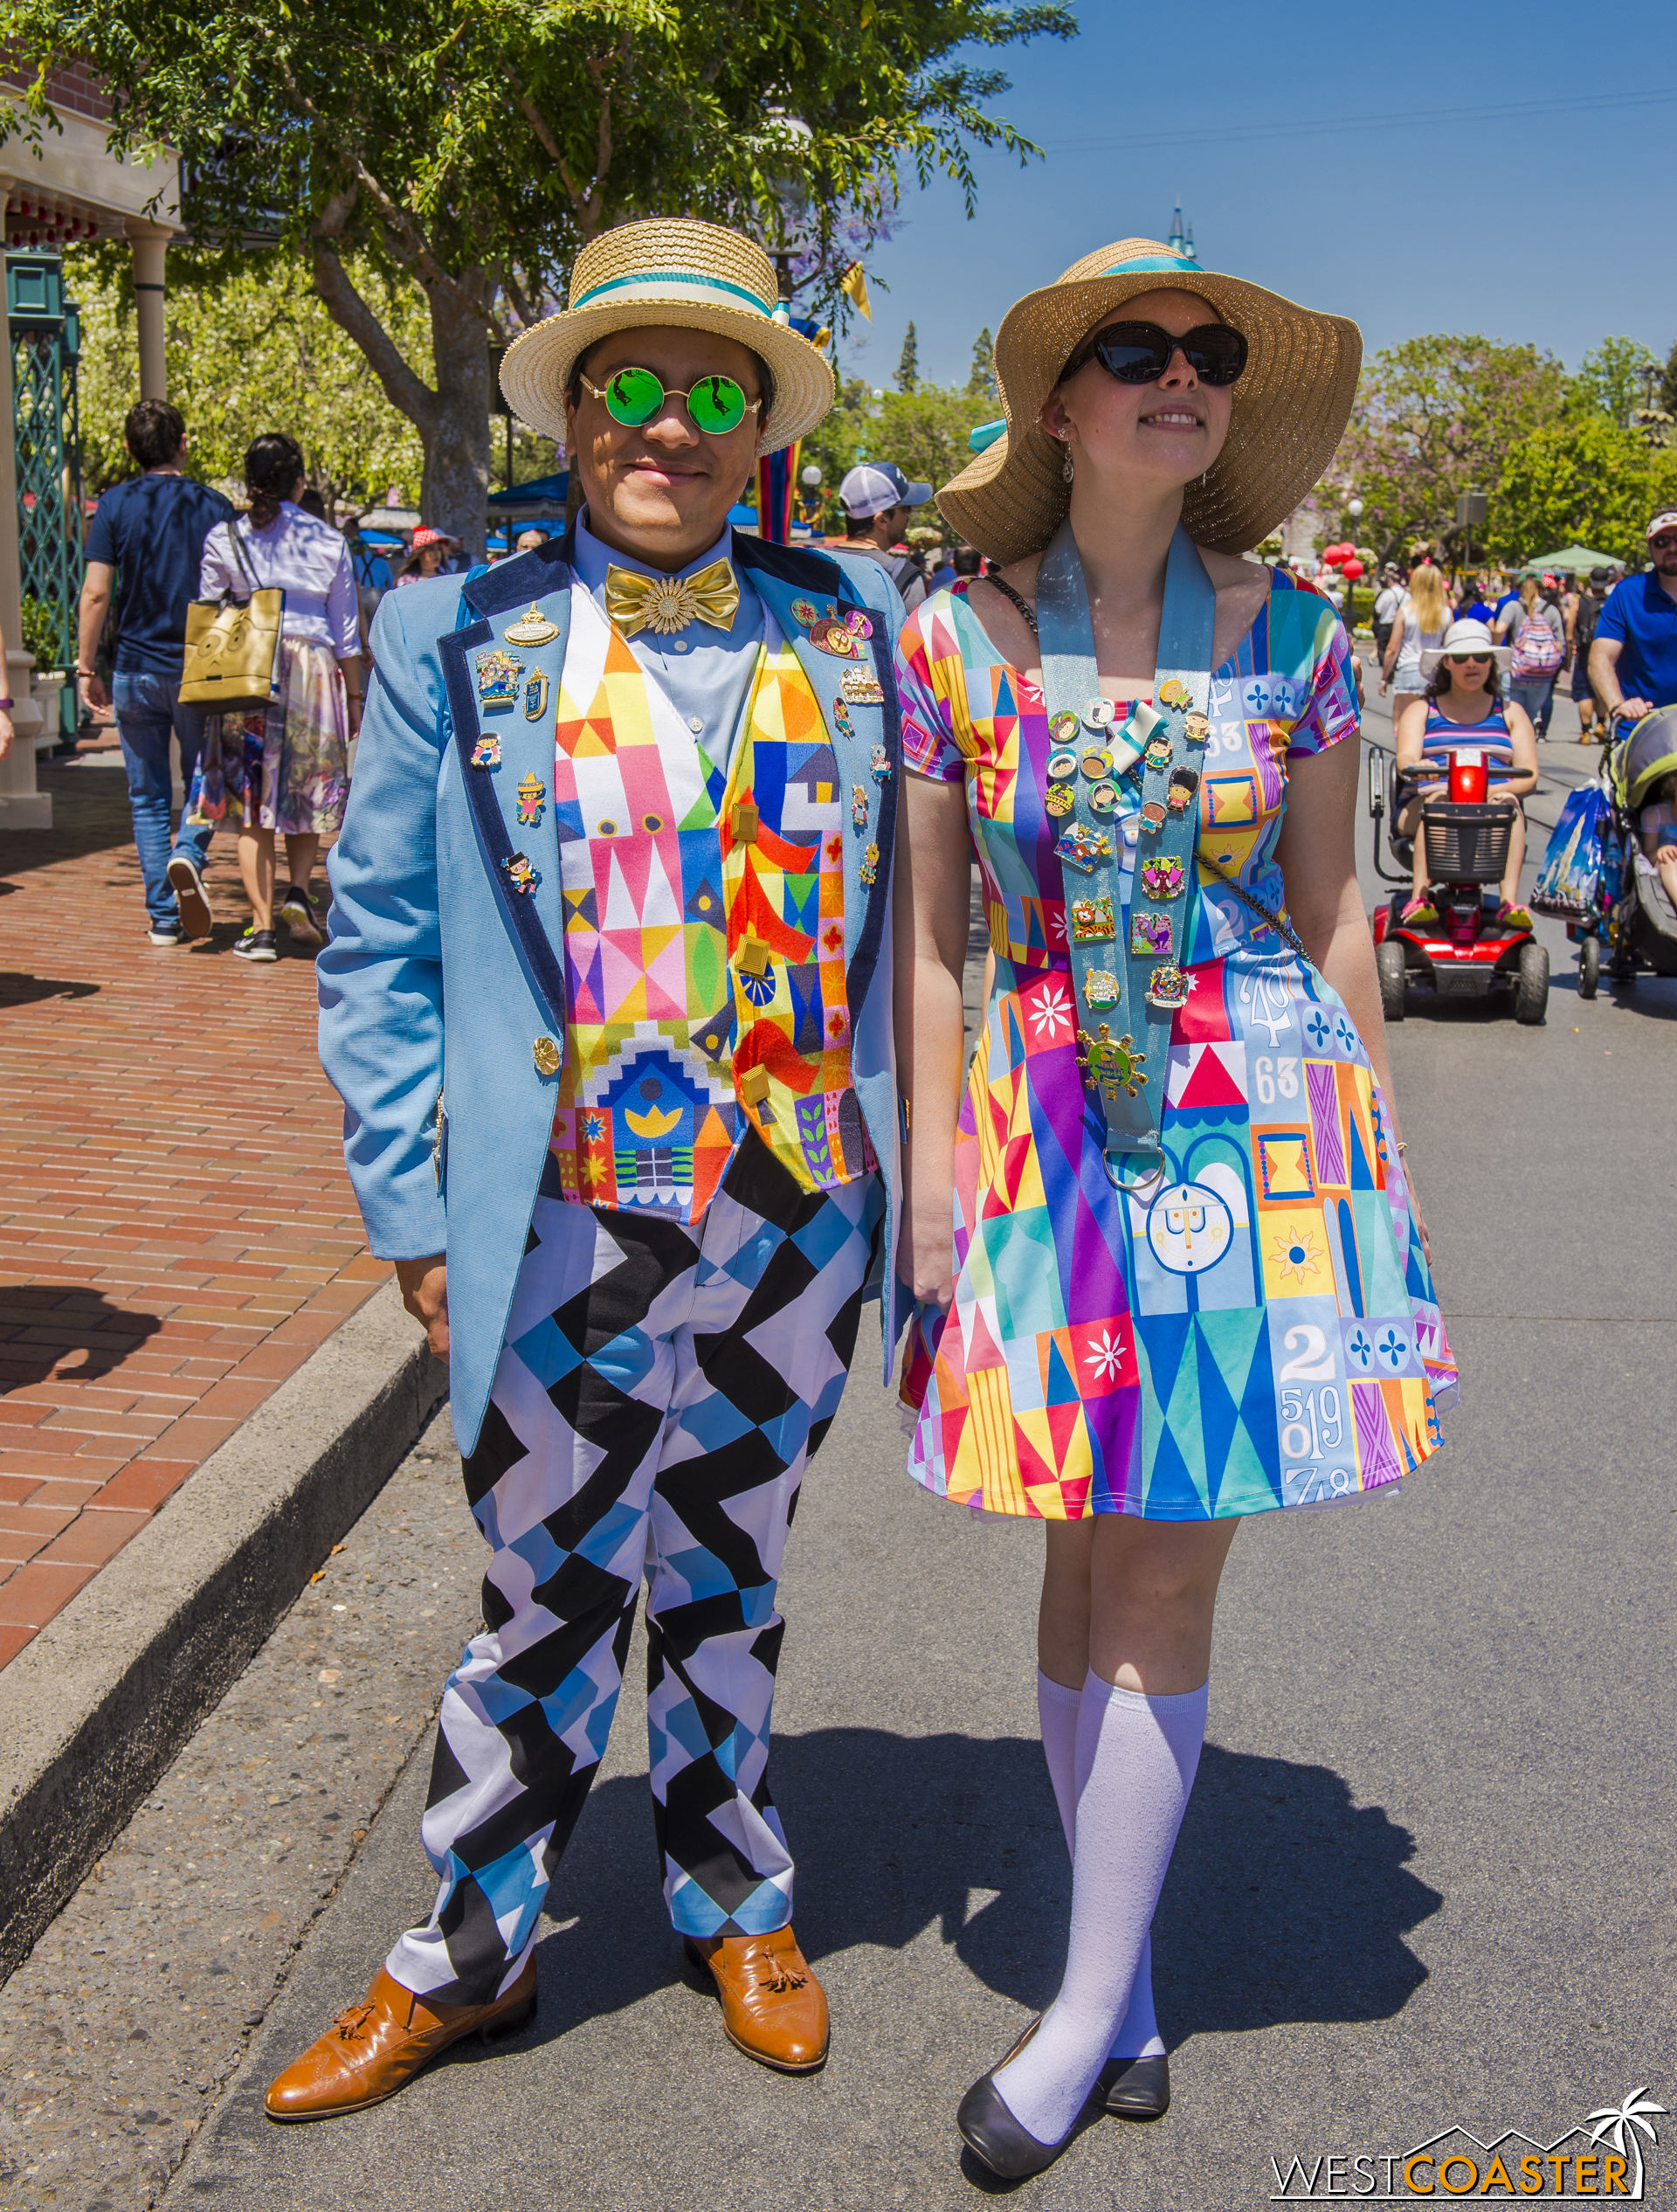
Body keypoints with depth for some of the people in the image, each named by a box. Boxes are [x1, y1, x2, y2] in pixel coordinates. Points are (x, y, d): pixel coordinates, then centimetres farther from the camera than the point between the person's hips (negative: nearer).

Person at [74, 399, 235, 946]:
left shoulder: (116, 506, -1)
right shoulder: (214, 506, -1)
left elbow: (95, 594, -6)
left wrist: (86, 667, 3)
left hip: (136, 670, 1)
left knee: (148, 798, 8)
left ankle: (164, 918, 7)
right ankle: (188, 856, -16)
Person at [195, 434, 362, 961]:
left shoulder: (222, 539, 3)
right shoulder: (328, 541, 4)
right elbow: (346, 631, 7)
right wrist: (353, 697, 14)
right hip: (313, 668, 0)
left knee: (252, 803, 3)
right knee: (308, 793, 15)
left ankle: (262, 927, 0)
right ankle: (299, 890, -6)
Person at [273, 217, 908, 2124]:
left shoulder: (848, 627, 4)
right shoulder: (459, 642, -1)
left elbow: (893, 908, 10)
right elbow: (373, 951, 0)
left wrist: (907, 1165, 6)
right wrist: (414, 1211, -4)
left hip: (800, 1224, 2)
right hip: (569, 1232, -2)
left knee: (730, 1579, 19)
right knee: (549, 1604, 10)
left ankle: (734, 1907, 39)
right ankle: (469, 1951, 31)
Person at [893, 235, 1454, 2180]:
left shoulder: (1289, 635, 1)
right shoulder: (954, 643, -1)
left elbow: (1332, 907, 6)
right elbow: (928, 929, 1)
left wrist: (1372, 1143, 5)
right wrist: (930, 1171, -3)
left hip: (1257, 1122, 0)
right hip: (1045, 1127, 0)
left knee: (1164, 1572, 3)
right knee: (1082, 1562, 9)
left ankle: (1086, 2014, 16)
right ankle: (1128, 1974, 28)